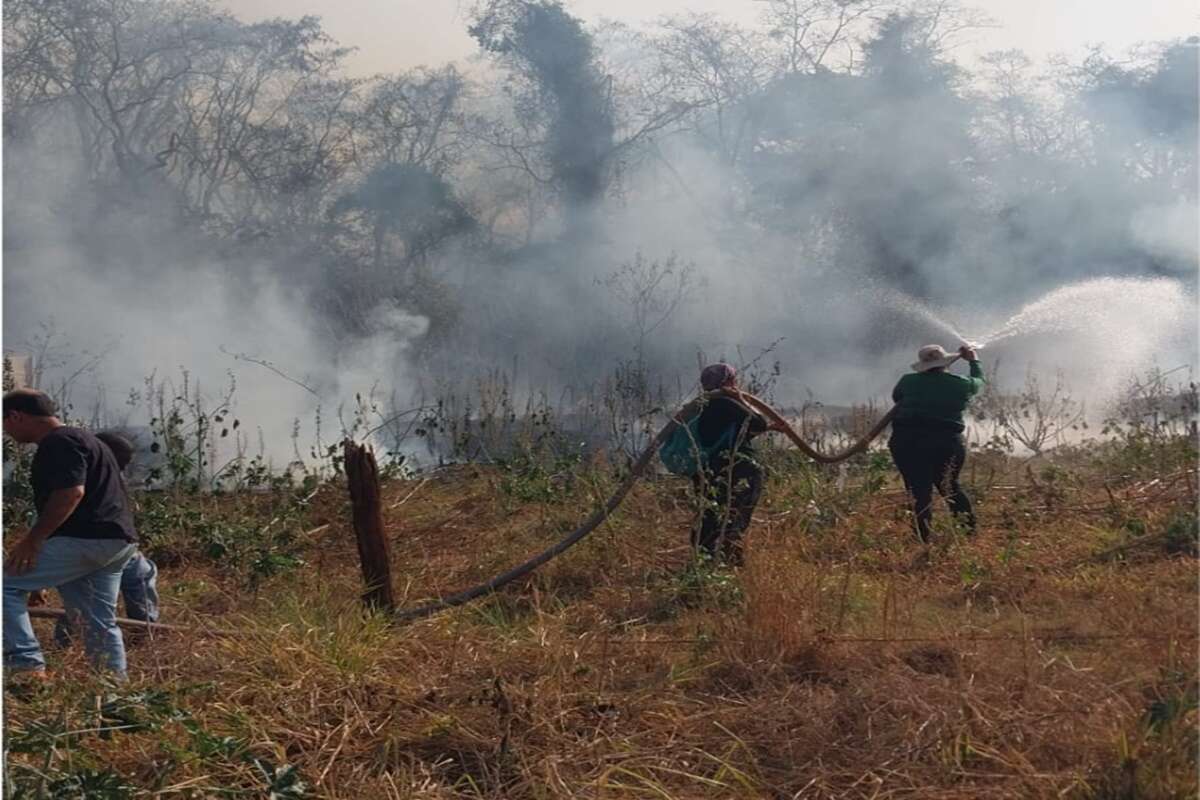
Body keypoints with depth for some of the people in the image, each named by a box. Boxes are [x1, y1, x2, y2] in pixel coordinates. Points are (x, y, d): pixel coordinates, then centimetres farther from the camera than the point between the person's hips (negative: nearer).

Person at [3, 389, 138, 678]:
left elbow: (71, 492, -22)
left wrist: (32, 540, -20)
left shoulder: (58, 442, -9)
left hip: (84, 540, -11)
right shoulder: (78, 438, 24)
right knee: (100, 624, 13)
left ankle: (28, 666, -15)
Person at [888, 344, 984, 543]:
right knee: (950, 487, 18)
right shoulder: (961, 384, 7)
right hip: (947, 444, 1)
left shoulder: (908, 381, 4)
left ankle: (924, 538, -3)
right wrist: (973, 360, 47)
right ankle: (971, 529, 17)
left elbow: (896, 396, 23)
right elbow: (978, 380, 29)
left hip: (907, 442, -1)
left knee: (919, 490, 0)